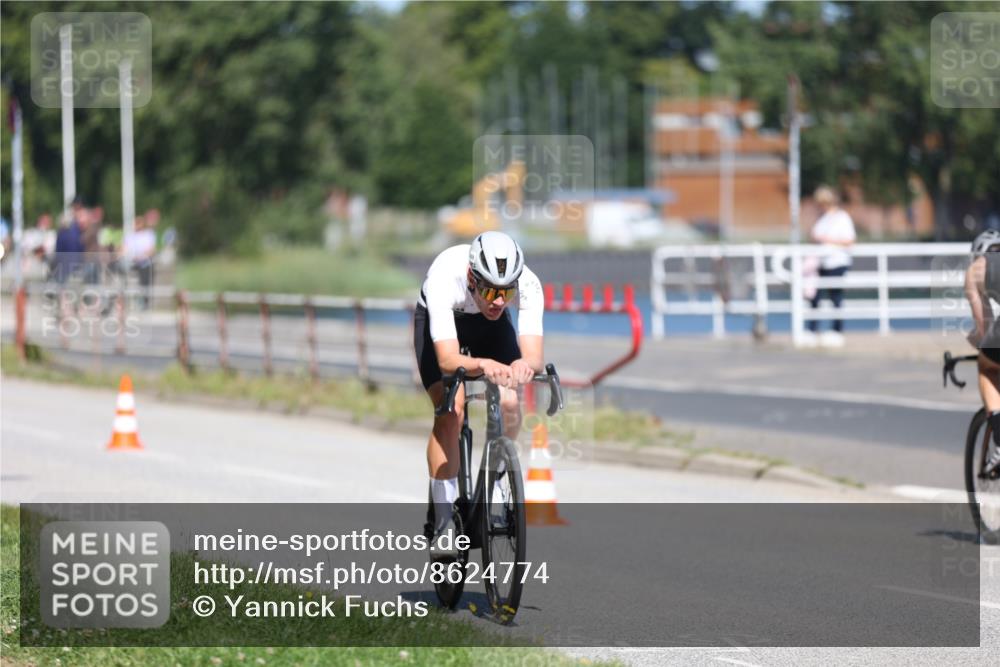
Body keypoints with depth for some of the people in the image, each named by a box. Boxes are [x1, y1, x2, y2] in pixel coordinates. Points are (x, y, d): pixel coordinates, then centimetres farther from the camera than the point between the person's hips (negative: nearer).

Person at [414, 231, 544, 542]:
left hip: (489, 324, 2)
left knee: (509, 403, -19)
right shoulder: (444, 279, -41)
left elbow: (534, 355, -41)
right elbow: (447, 359, -47)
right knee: (450, 409, -22)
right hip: (439, 320, -2)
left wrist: (524, 365, -65)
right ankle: (442, 519, -13)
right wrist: (483, 365, -68)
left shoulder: (527, 284, -35)